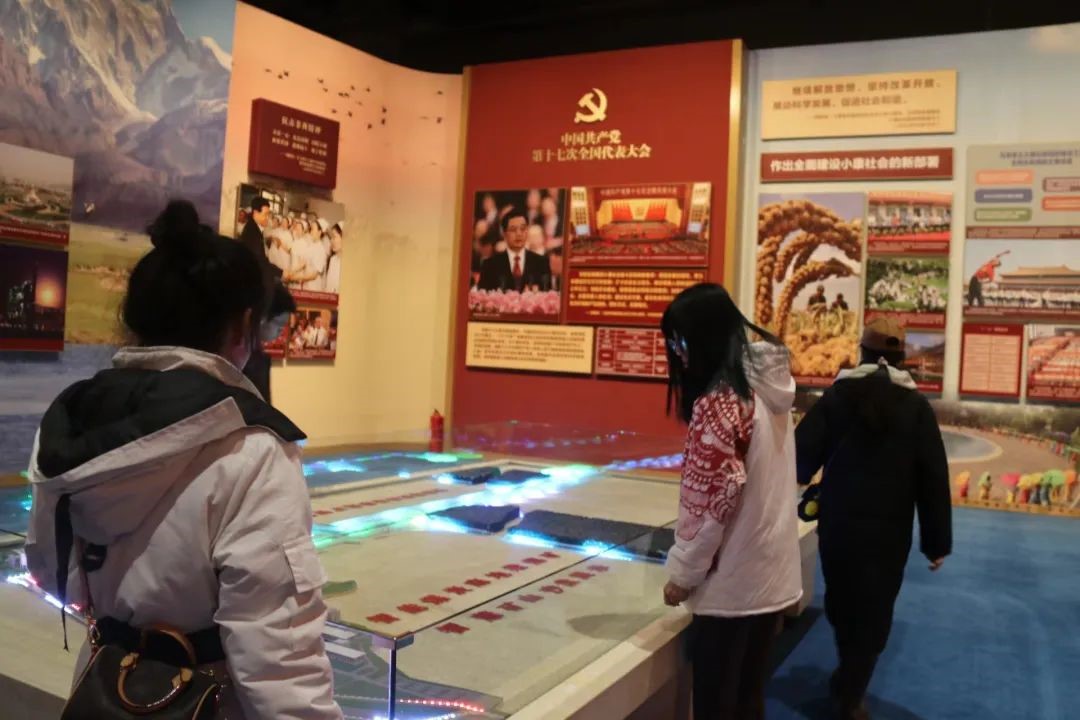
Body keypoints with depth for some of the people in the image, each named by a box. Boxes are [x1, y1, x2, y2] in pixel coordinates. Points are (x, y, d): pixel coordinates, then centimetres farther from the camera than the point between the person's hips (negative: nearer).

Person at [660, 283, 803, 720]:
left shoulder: (718, 403, -21)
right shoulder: (770, 385, 4)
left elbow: (710, 503, -19)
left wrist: (683, 574, -6)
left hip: (732, 583, -8)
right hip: (772, 574, 8)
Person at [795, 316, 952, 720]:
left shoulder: (838, 395, -4)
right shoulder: (916, 406, -4)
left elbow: (804, 452, -8)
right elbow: (933, 478, -6)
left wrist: (804, 480, 16)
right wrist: (937, 542, 1)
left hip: (838, 524, 1)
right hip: (889, 531, -1)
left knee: (841, 603, 21)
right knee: (873, 613, 11)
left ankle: (848, 681, 39)